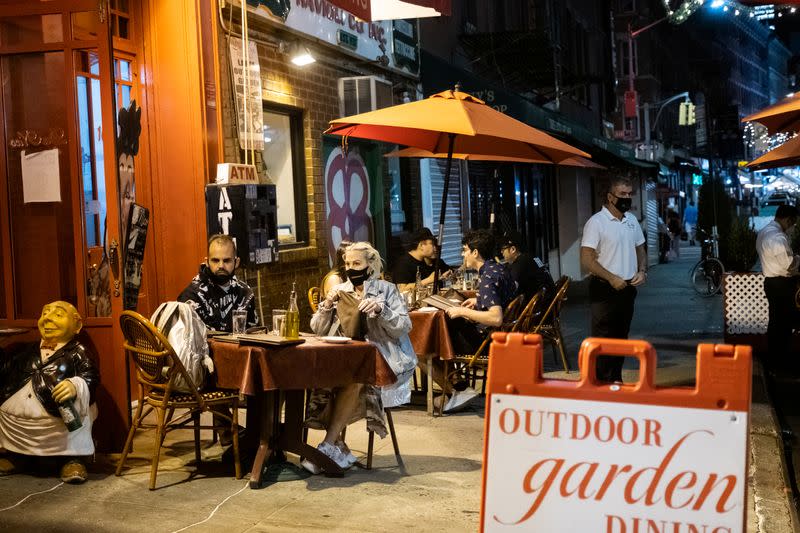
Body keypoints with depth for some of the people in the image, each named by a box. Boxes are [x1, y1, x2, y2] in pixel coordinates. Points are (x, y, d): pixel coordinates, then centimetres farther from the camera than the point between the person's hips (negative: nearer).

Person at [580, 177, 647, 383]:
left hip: (628, 288, 7)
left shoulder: (632, 220, 9)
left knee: (621, 337, 15)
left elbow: (640, 249, 20)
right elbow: (586, 260, -18)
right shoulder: (596, 222, -13)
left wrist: (642, 271, 1)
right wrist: (612, 278, -21)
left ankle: (616, 381, 26)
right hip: (605, 289, -7)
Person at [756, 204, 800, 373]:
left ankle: (774, 359, 26)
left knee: (775, 322, 17)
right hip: (782, 284, -10)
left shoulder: (765, 231, 10)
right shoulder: (777, 237, -23)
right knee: (785, 323, -1)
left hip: (772, 282, 10)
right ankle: (782, 362, 6)